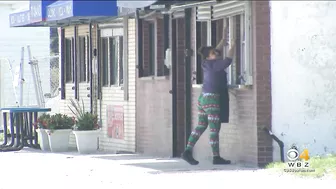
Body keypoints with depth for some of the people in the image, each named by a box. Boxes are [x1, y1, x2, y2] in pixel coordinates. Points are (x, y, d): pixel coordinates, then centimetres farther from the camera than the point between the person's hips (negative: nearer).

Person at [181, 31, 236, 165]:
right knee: (214, 129, -6)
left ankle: (188, 151, 8)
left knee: (201, 126, 12)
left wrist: (224, 38, 28)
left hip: (203, 98, 9)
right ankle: (216, 157, -5)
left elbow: (217, 50, 25)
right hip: (212, 99, -9)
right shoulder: (214, 64, -13)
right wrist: (232, 48, -8)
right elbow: (227, 61, -22)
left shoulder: (207, 64, 11)